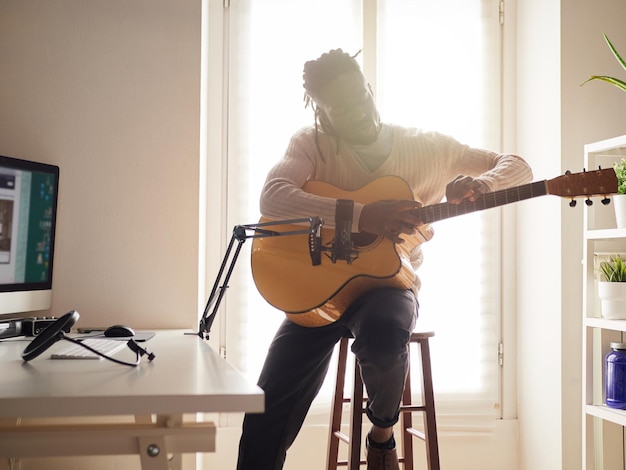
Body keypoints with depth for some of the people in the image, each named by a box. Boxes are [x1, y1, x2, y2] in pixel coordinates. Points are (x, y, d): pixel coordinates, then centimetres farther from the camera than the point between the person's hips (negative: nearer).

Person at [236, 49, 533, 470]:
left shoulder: (426, 147, 0)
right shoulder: (312, 144, -2)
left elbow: (518, 167, 3)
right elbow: (272, 198, -22)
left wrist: (478, 184, -22)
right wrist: (362, 217, -33)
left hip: (390, 282, 0)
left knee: (385, 338, -36)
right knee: (268, 417, -15)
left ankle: (383, 433, -4)